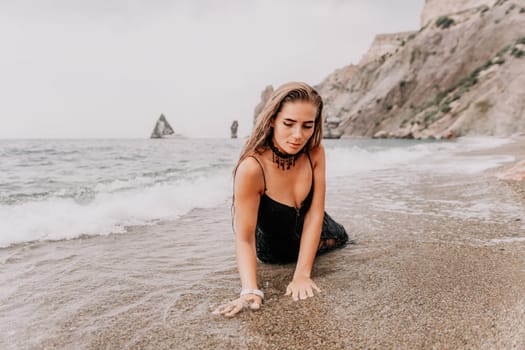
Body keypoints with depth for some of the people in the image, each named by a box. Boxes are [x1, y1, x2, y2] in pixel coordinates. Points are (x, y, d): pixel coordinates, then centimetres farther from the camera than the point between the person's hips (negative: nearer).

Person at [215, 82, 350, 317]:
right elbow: (244, 238, -36)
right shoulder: (252, 168, -40)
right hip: (276, 250, -3)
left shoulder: (315, 153, -27)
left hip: (311, 233, 4)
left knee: (341, 239, 32)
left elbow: (315, 213, -27)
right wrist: (250, 291, -50)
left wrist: (302, 275, -34)